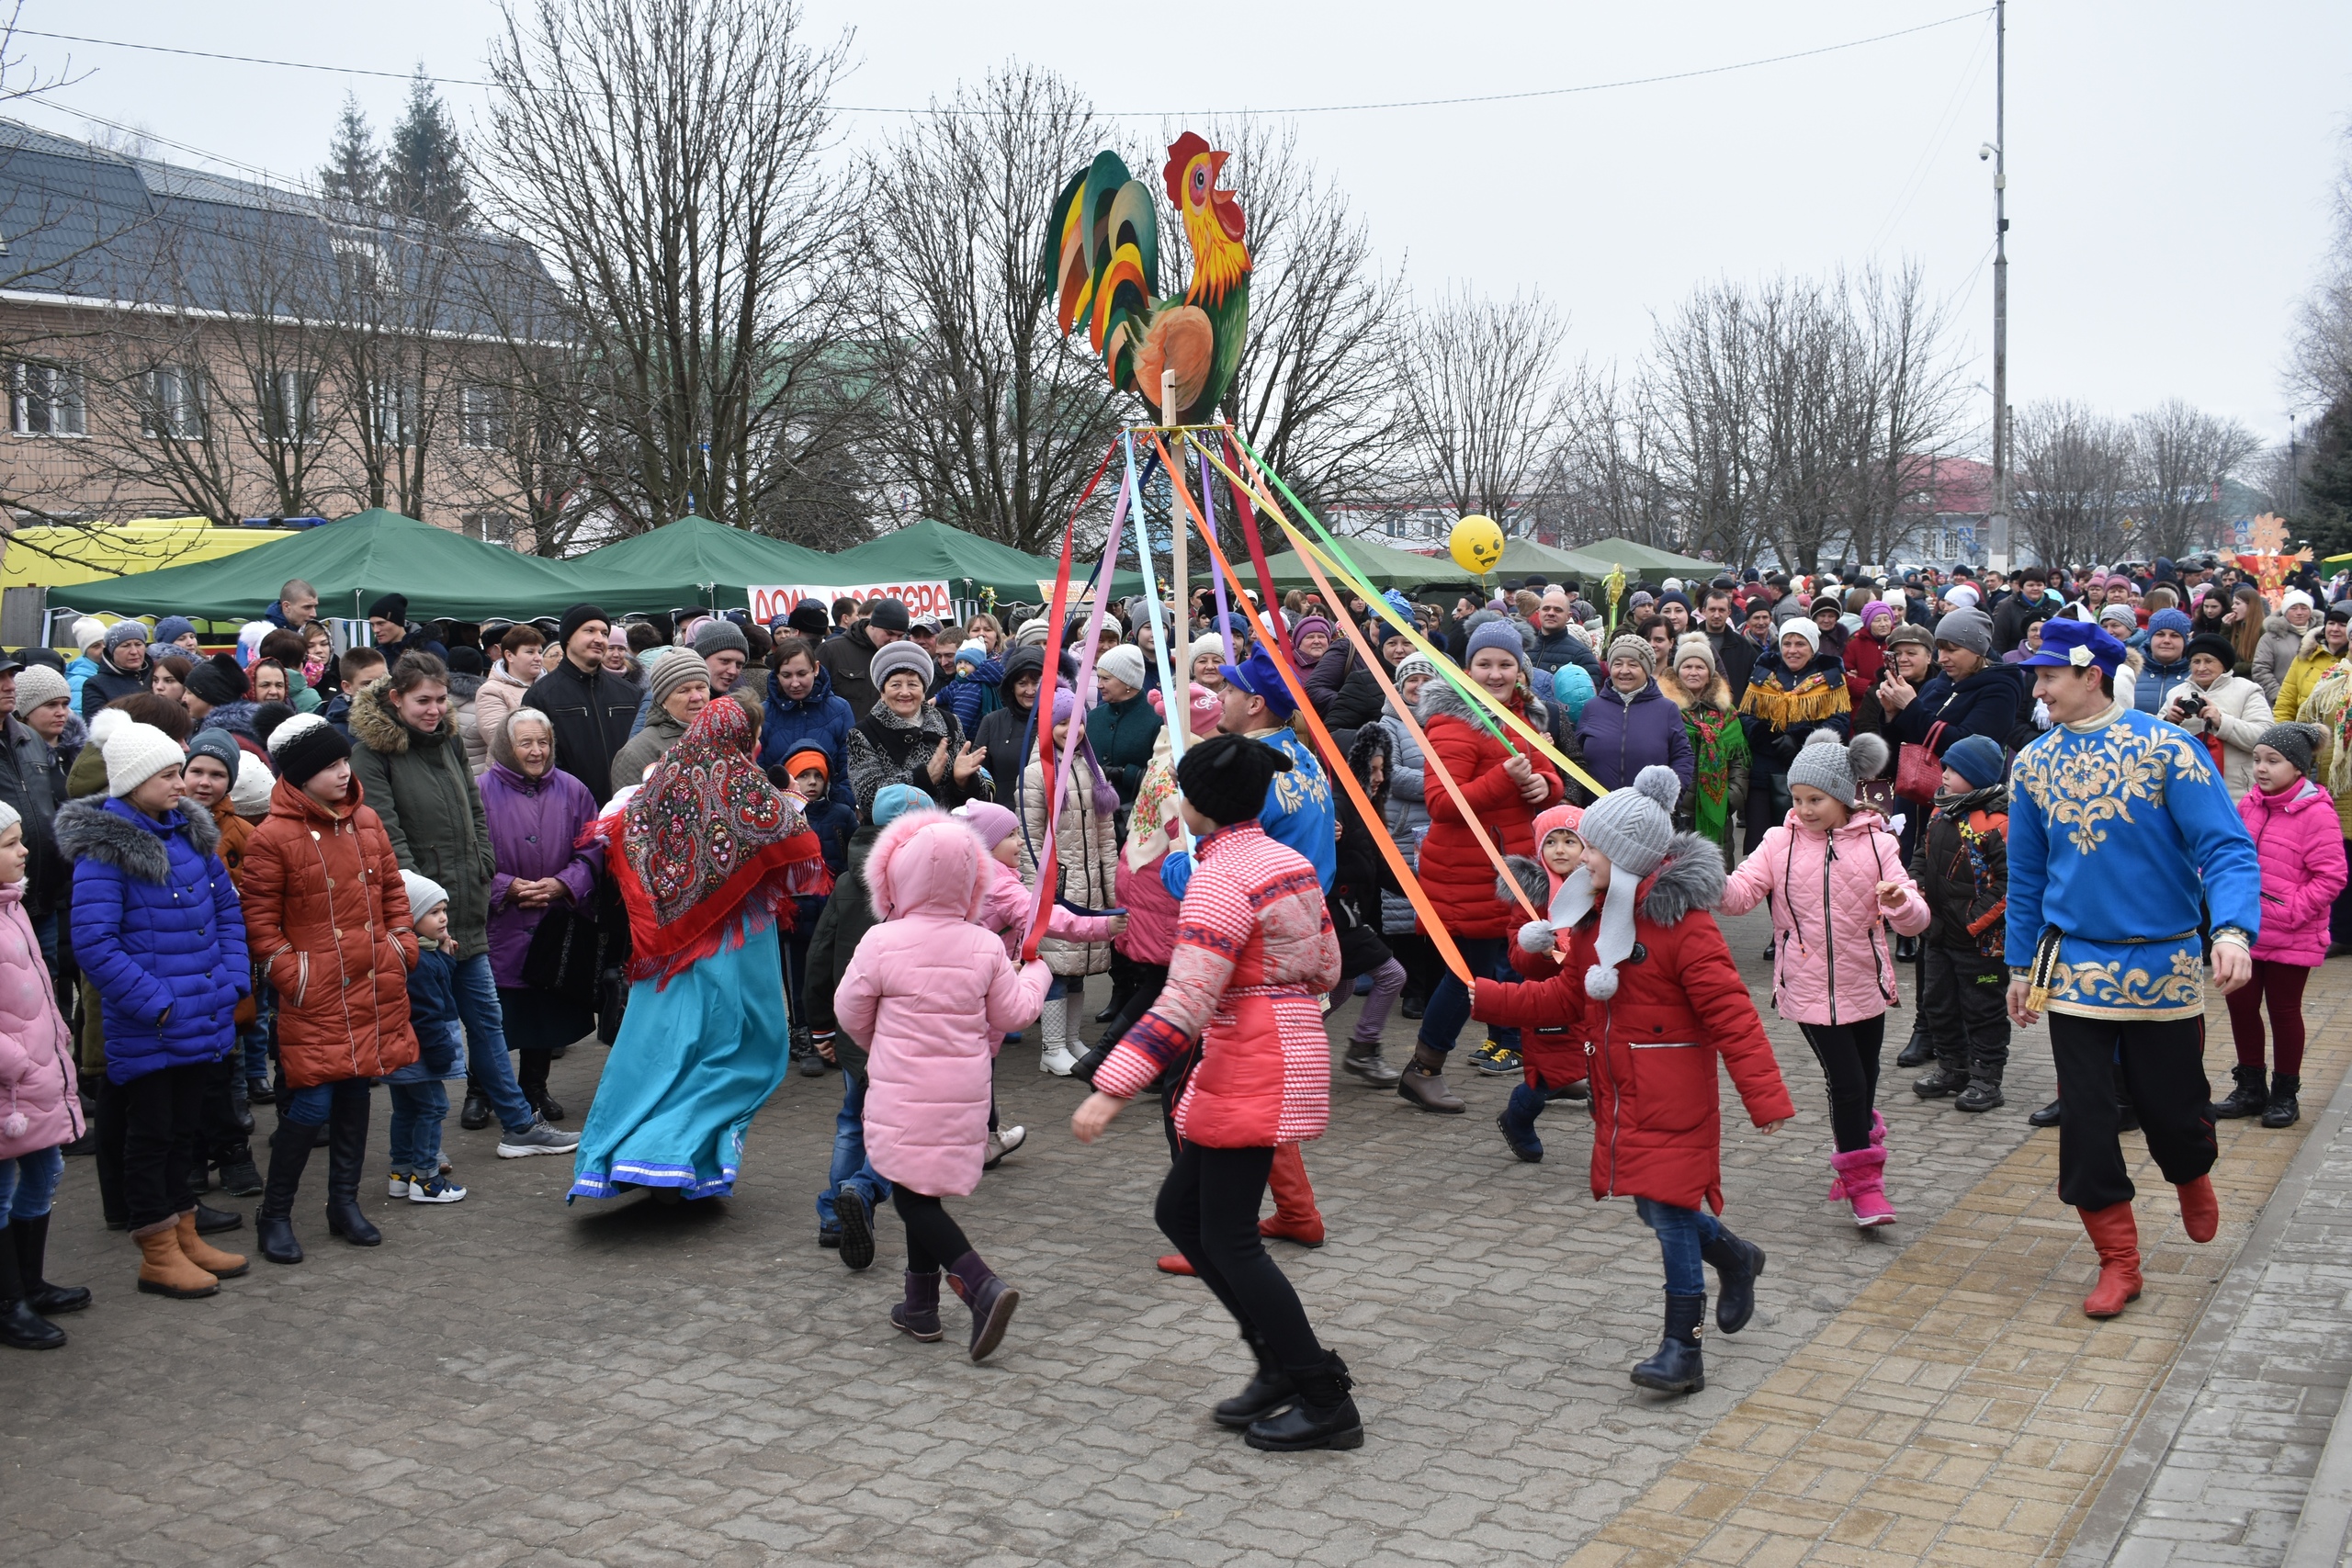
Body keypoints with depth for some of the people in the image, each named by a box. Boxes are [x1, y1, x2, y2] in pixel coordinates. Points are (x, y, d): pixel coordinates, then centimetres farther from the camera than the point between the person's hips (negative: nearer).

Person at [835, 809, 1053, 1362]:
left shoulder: (881, 942, -12)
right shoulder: (985, 946, -3)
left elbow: (851, 1013, -2)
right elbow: (1012, 1013, 5)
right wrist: (1037, 974, 25)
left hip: (903, 1093, -4)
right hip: (966, 1091, 5)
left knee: (913, 1197, 0)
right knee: (925, 1193, 19)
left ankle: (983, 1287, -18)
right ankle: (920, 1305, 25)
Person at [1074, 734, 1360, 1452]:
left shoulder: (1220, 879, -17)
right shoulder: (1292, 862, 11)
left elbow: (1184, 1005, -24)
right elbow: (1326, 967, 16)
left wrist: (1111, 1091, -24)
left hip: (1248, 1069, -10)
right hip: (1291, 1051, 10)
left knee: (1228, 1237, -2)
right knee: (1180, 1210, 15)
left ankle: (1325, 1403, 4)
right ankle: (1284, 1364, 19)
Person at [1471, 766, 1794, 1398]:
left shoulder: (1682, 921, -18)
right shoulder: (1592, 914, 7)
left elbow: (1730, 1013, -21)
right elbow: (1566, 997, 14)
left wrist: (1765, 1097, -24)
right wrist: (1484, 999, 7)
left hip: (1673, 1097, -8)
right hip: (1621, 1094, 8)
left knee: (1668, 1208, -5)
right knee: (1656, 1205, 15)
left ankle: (1682, 1351, 5)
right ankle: (1734, 1257, 43)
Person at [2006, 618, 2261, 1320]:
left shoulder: (2167, 749, -11)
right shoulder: (2033, 764, 2)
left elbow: (2226, 847, -16)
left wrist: (2233, 929, -32)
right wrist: (2022, 965, 12)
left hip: (2162, 965, -3)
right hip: (2074, 965, 3)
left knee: (2171, 1106, 8)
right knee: (2085, 1118, 1)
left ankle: (2192, 1179, 44)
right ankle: (2119, 1261, 16)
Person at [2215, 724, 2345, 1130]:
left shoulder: (2316, 813, -15)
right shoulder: (2248, 805, 4)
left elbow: (2331, 876, -16)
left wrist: (2292, 910, -20)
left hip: (2292, 938, -6)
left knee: (2283, 1010, 7)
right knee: (2241, 1004, 11)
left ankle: (2285, 1094, 23)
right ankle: (2250, 1087, 26)